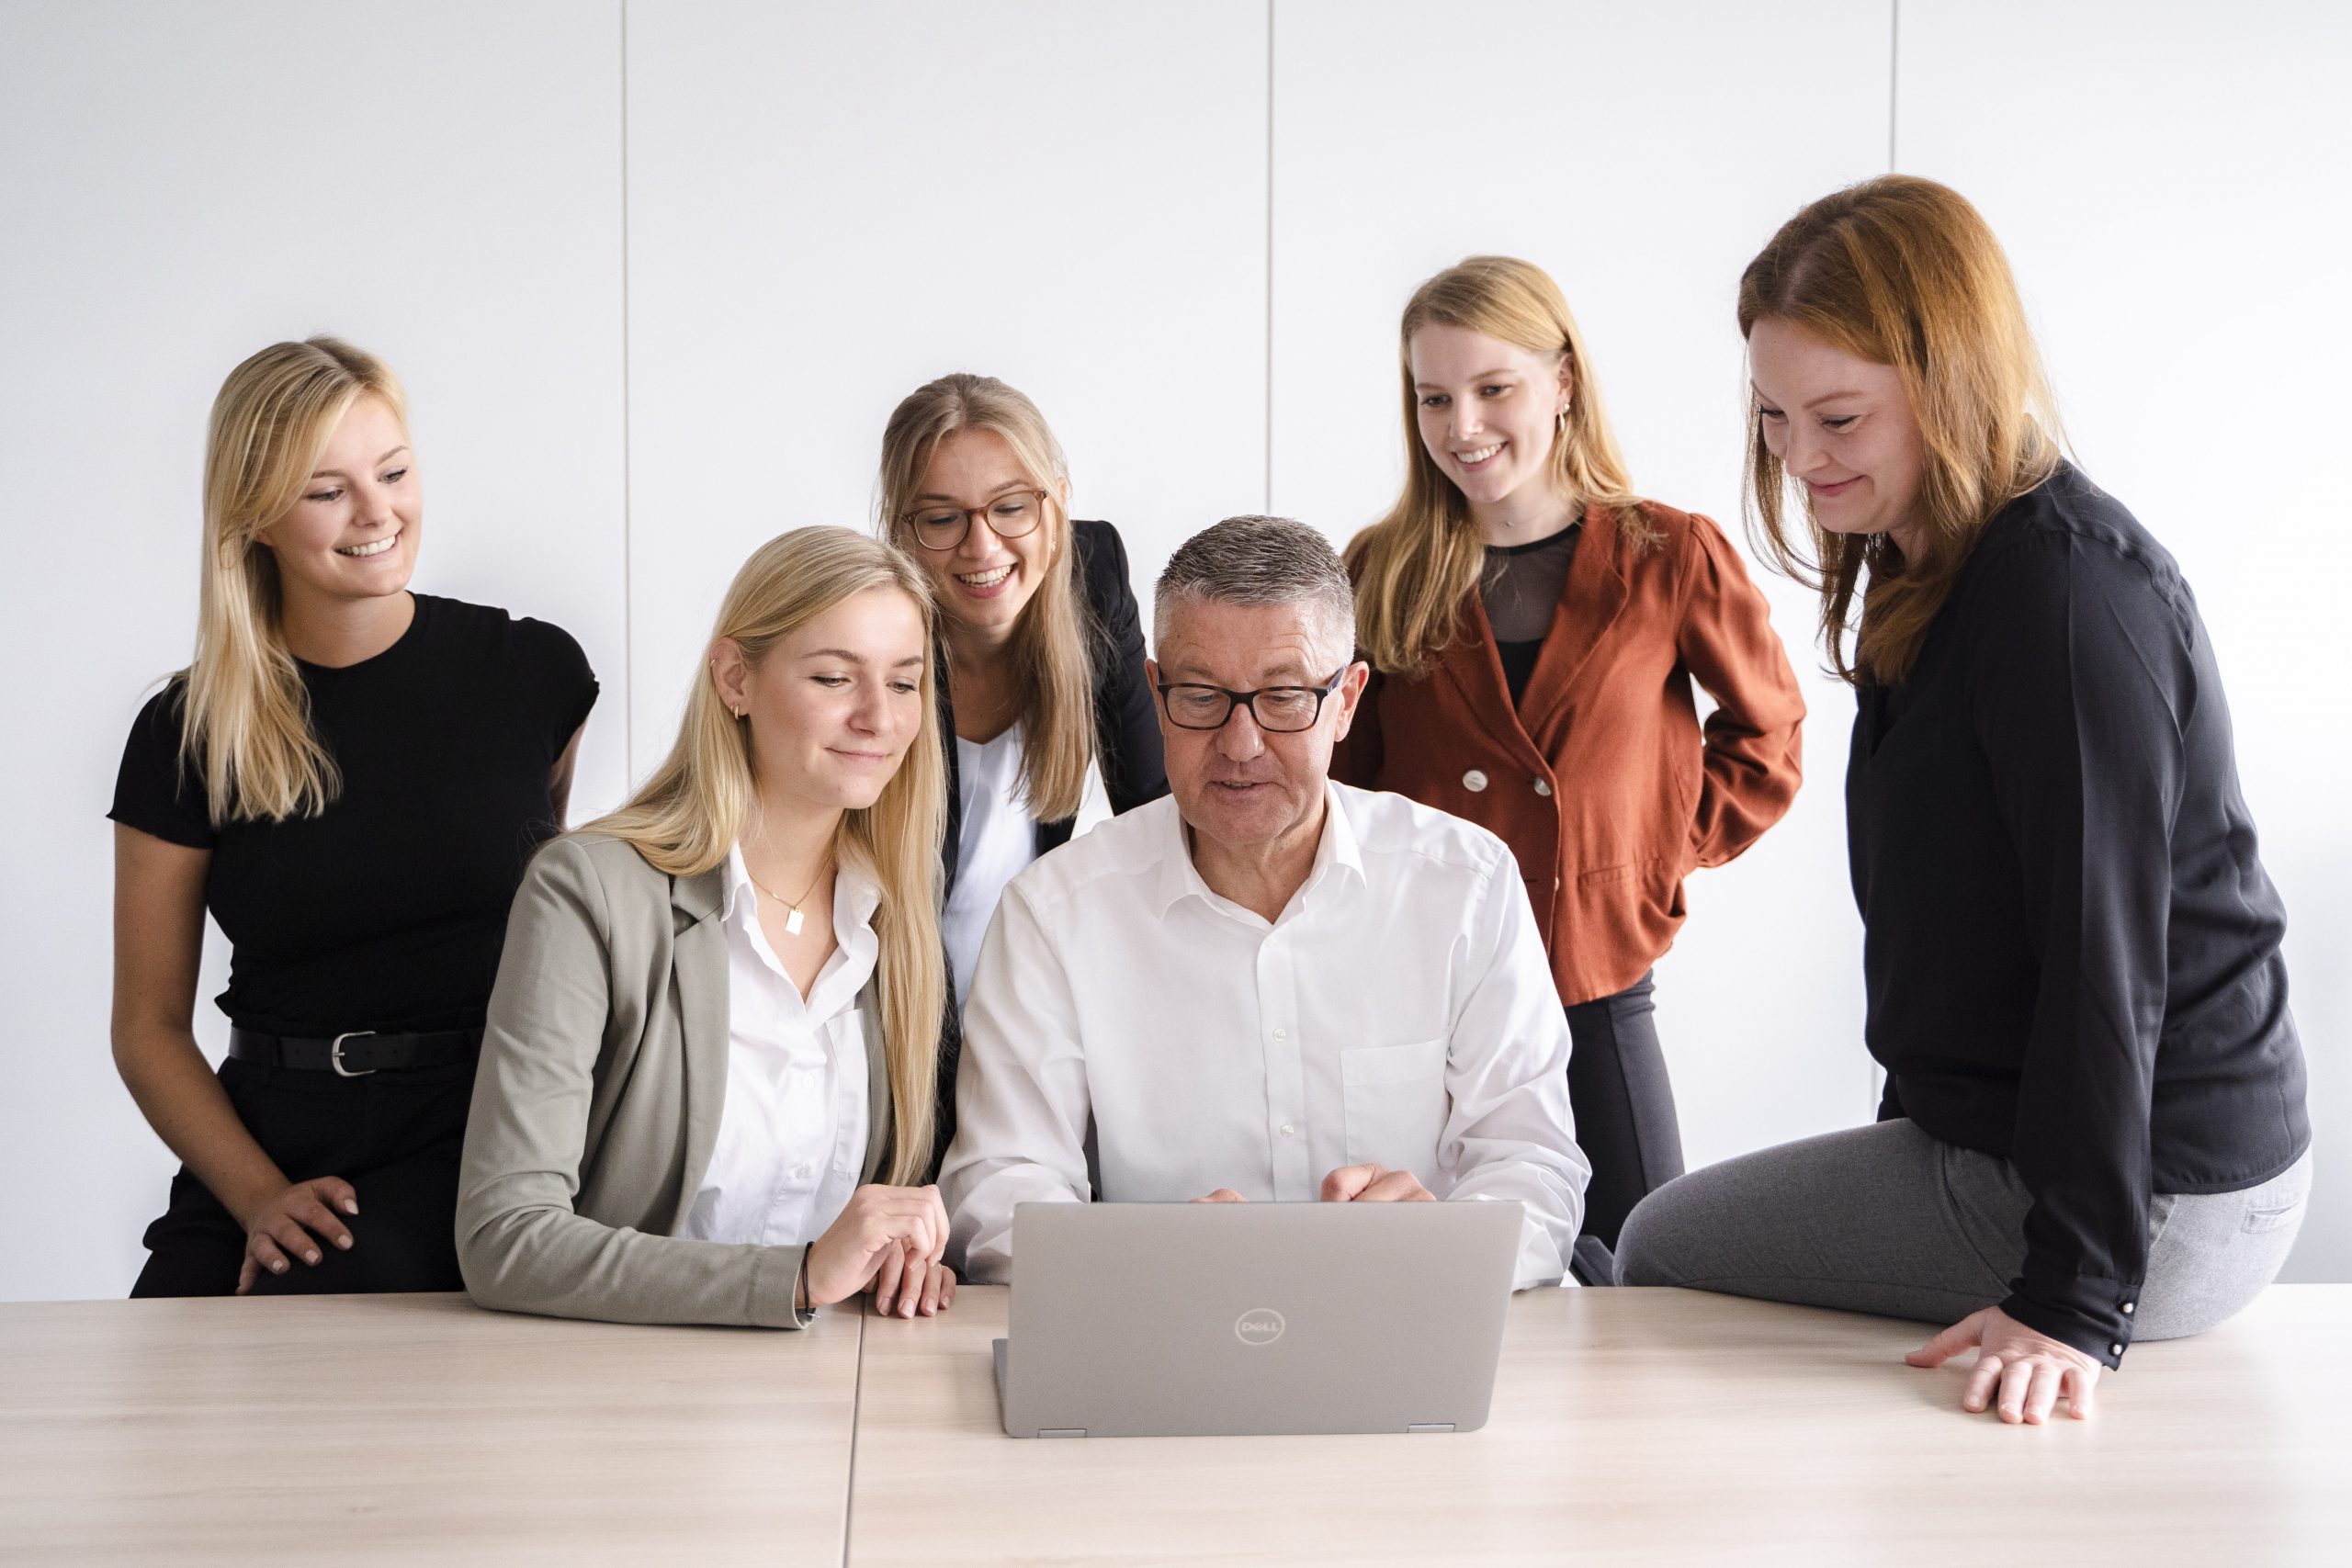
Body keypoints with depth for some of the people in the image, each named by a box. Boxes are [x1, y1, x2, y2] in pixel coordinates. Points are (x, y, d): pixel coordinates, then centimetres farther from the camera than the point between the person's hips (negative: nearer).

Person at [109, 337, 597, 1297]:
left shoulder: (532, 672, 3)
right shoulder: (187, 735, 4)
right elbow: (149, 1027, 6)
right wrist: (261, 1200, -11)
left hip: (487, 1142, 0)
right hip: (273, 1147, 1)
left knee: (357, 1266, -30)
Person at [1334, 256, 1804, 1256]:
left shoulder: (1671, 559, 0)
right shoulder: (1381, 573, 4)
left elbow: (1766, 733, 15)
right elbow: (1333, 781, 14)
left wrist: (1672, 849, 4)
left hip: (1597, 997, 0)